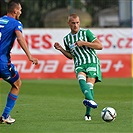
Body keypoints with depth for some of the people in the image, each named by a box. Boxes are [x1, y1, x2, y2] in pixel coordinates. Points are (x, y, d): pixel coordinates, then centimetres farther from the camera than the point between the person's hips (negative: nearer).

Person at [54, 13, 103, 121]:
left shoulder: (86, 32, 4)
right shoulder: (66, 39, 16)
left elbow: (100, 46, -1)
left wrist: (84, 43, -9)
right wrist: (61, 49, 11)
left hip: (92, 62, -2)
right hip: (79, 65, 2)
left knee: (89, 83, -22)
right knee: (81, 78, -31)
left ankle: (88, 113, -16)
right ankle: (90, 100, -56)